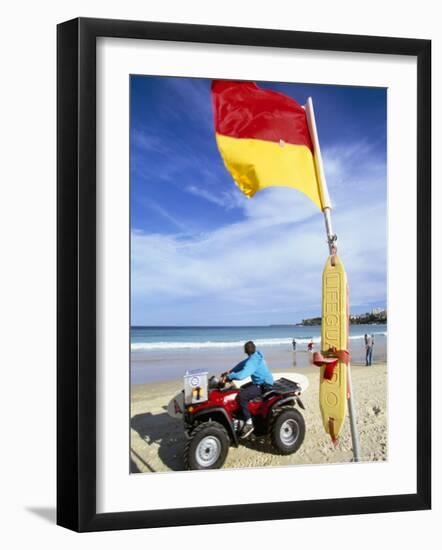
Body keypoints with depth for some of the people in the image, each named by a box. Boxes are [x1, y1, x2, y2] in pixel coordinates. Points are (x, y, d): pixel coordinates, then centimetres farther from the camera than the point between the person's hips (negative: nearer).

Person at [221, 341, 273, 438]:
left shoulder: (252, 361, -24)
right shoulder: (257, 355, 6)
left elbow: (241, 375, -35)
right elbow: (242, 364, 15)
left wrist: (228, 376, -21)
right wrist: (230, 371, 6)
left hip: (263, 386, -11)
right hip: (263, 382, 11)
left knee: (241, 396, -24)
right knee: (243, 389, 24)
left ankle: (249, 423, -19)